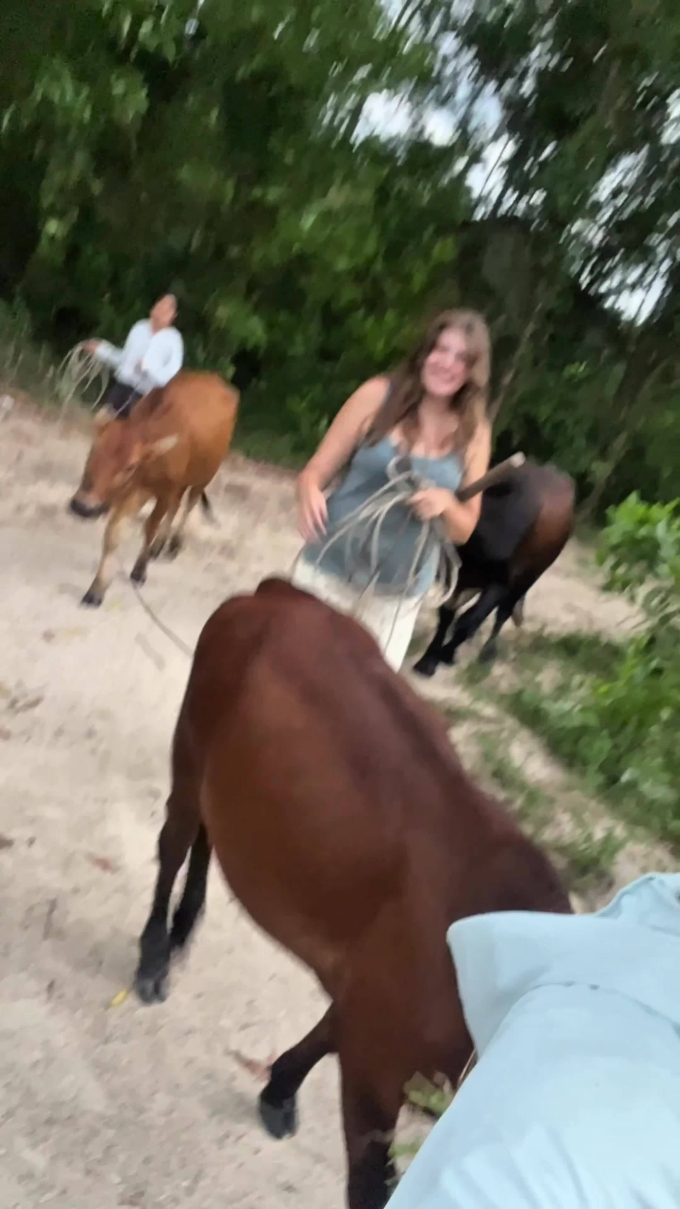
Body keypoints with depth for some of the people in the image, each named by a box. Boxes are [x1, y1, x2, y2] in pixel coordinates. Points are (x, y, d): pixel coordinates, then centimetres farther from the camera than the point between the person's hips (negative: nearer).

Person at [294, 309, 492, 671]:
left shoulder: (473, 435, -1)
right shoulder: (378, 396, -7)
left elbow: (464, 530, 5)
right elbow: (315, 472, -4)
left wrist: (445, 505, -17)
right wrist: (309, 494, -27)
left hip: (397, 595, 2)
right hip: (328, 572, -1)